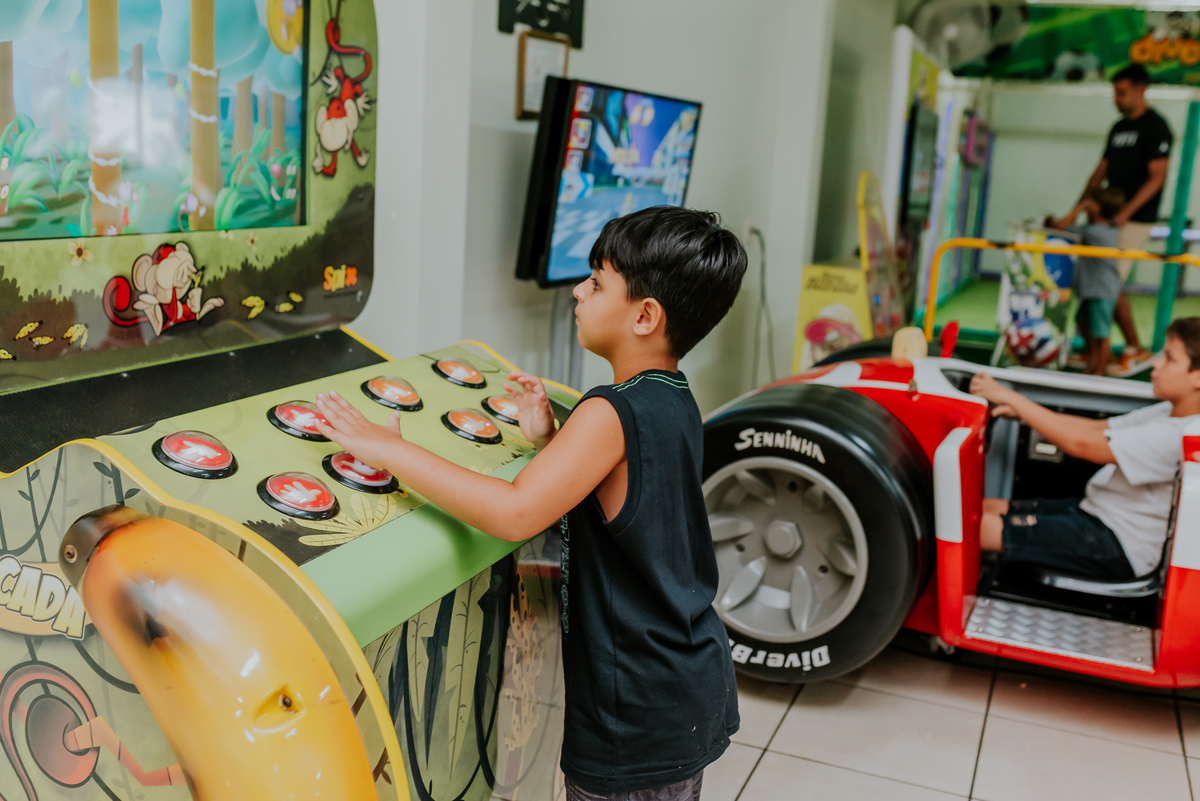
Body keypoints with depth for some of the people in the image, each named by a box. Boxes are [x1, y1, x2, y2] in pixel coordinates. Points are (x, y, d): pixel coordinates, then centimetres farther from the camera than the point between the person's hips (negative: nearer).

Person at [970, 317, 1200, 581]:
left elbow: (1080, 443, -27)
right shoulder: (1167, 413, 8)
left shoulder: (1175, 436, -24)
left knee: (985, 527, -19)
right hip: (1095, 511, 10)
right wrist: (1020, 411, -4)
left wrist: (1011, 397, -22)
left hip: (1118, 550, -10)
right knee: (986, 507, 4)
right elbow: (1095, 427, 8)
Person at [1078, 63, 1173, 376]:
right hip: (1107, 217, 8)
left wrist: (1124, 214, -23)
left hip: (1134, 220, -8)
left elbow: (1157, 178, -15)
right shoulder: (1118, 128, 16)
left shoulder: (1155, 127, -9)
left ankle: (1136, 350, 3)